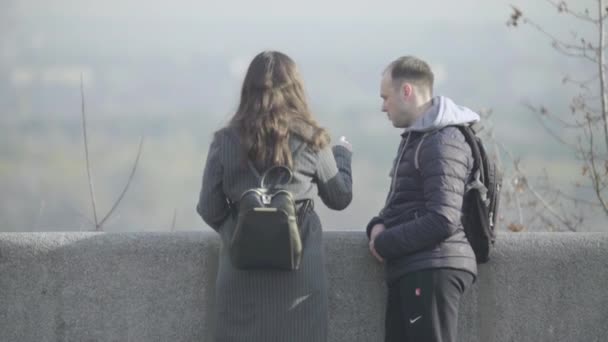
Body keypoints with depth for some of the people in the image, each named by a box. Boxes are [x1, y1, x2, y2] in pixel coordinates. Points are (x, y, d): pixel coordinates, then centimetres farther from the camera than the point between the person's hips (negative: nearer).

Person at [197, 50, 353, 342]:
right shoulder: (310, 141, -3)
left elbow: (210, 211, 1)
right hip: (298, 271, -1)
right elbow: (340, 197, 10)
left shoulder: (226, 142, -2)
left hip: (244, 274, 1)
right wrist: (342, 154, 28)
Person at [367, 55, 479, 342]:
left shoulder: (442, 143, -13)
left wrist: (384, 244, -12)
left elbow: (442, 221, -21)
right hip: (410, 271, 10)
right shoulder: (416, 138, 21)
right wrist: (379, 226, 3)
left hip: (433, 269, -10)